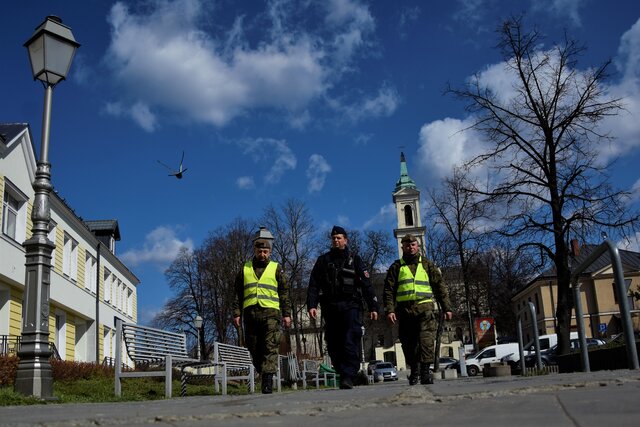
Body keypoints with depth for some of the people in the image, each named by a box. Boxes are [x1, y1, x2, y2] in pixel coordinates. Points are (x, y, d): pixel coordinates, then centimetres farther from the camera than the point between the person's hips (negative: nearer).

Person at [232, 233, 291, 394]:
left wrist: (287, 314, 2)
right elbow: (238, 294, 15)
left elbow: (284, 293, 10)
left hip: (271, 313, -2)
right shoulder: (245, 269, 16)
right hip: (250, 313, 2)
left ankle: (268, 380, -15)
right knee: (254, 349, 4)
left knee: (270, 347, -12)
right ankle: (264, 373, 18)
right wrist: (237, 313, 5)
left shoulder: (276, 268, 12)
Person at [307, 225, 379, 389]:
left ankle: (348, 377, -21)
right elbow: (313, 285, 9)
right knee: (334, 345, 0)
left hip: (351, 306, -2)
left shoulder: (354, 260, 15)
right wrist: (311, 305, -5)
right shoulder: (323, 260, 18)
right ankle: (343, 374, 7)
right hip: (330, 308, 2)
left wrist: (373, 307, 0)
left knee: (351, 343, -15)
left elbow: (366, 285, 9)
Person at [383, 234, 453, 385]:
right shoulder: (396, 267, 15)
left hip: (425, 307, -1)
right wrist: (389, 310, -6)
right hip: (405, 309, 1)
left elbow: (440, 287, 15)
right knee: (409, 343, 4)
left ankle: (425, 371, -17)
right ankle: (414, 371, 17)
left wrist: (446, 308, 7)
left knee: (426, 339, -16)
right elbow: (388, 290, 7)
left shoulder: (427, 265, 17)